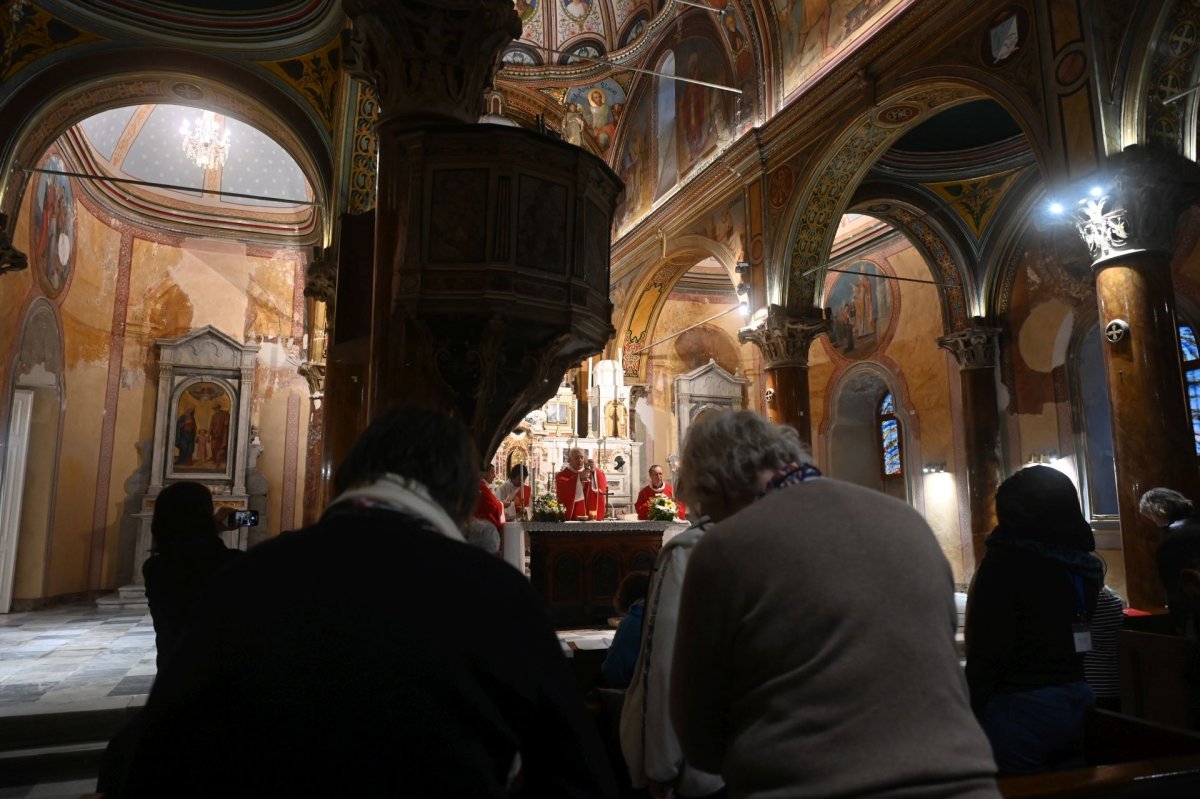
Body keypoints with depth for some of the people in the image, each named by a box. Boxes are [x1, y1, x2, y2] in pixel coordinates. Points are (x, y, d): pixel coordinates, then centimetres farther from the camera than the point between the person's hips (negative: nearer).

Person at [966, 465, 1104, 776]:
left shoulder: (1006, 560, -16)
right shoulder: (1086, 564, 5)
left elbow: (987, 647, -17)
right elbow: (1076, 635, 14)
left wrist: (968, 708, -9)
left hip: (1020, 705, -7)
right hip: (1077, 699, 7)